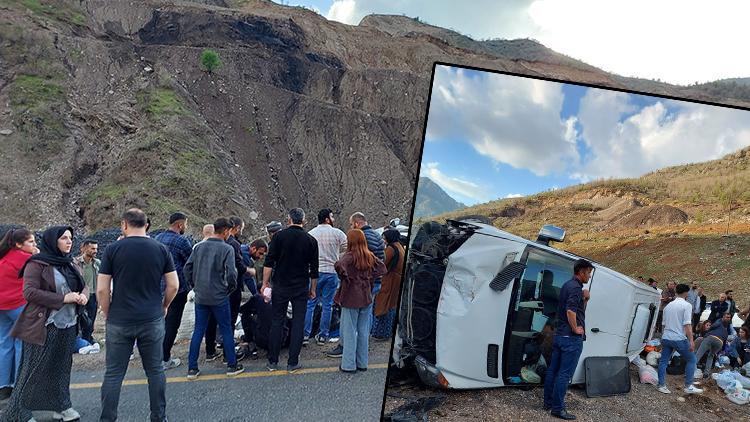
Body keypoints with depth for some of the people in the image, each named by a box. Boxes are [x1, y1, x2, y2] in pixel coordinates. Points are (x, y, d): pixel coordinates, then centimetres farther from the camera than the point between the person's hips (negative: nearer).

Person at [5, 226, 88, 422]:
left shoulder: (69, 263, 13)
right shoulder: (37, 264, -9)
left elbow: (83, 285, 19)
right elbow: (30, 292, -17)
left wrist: (83, 295, -5)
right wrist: (63, 298, -20)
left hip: (68, 325, 7)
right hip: (44, 326, -7)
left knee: (62, 367, 15)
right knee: (34, 371, -1)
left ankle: (61, 406, 27)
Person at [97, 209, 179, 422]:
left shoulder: (113, 249, -5)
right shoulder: (161, 249, 0)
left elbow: (102, 289, -6)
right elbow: (173, 285, 0)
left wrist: (108, 314, 8)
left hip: (119, 322, -1)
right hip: (153, 320, 2)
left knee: (113, 374, 9)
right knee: (155, 371, 12)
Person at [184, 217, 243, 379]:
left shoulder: (200, 247, 4)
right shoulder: (227, 248, -11)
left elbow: (187, 267, 4)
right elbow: (231, 273, -17)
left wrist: (195, 285, 13)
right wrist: (231, 288, 0)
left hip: (200, 297, 5)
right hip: (219, 297, -4)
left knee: (198, 331, 12)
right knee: (226, 330, 8)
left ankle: (192, 368, 14)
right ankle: (232, 366, 15)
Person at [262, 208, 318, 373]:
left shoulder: (279, 236, -3)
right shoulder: (311, 240, 1)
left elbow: (269, 262, -6)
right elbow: (314, 270, 4)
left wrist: (265, 282, 1)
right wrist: (312, 289, 13)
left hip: (280, 286, 0)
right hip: (301, 288, 0)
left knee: (276, 322, 9)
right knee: (298, 323, 6)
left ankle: (272, 362, 14)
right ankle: (293, 363, 7)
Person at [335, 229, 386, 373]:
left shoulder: (350, 256, -15)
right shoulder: (370, 256, 3)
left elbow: (339, 265, -32)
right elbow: (382, 268, 6)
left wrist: (345, 277, -16)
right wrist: (369, 278, 4)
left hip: (351, 299, -5)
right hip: (366, 298, 5)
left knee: (349, 331, 4)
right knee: (363, 331, 14)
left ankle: (349, 365, 10)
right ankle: (362, 363, 22)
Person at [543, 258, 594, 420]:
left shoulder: (566, 285, 15)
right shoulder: (576, 288, -15)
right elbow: (571, 311, -27)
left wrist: (584, 299, 10)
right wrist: (576, 329, -16)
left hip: (559, 335, 10)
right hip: (571, 338, -9)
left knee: (553, 370, 13)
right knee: (565, 374, -4)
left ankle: (548, 402, 23)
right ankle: (557, 408, 1)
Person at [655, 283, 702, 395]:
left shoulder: (668, 305, 14)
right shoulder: (686, 305, -6)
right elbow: (687, 325, -15)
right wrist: (691, 341, -15)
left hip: (666, 338, 6)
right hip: (679, 339, -6)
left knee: (663, 361, 10)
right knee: (691, 360, 9)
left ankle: (661, 385, 9)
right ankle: (688, 386, 7)